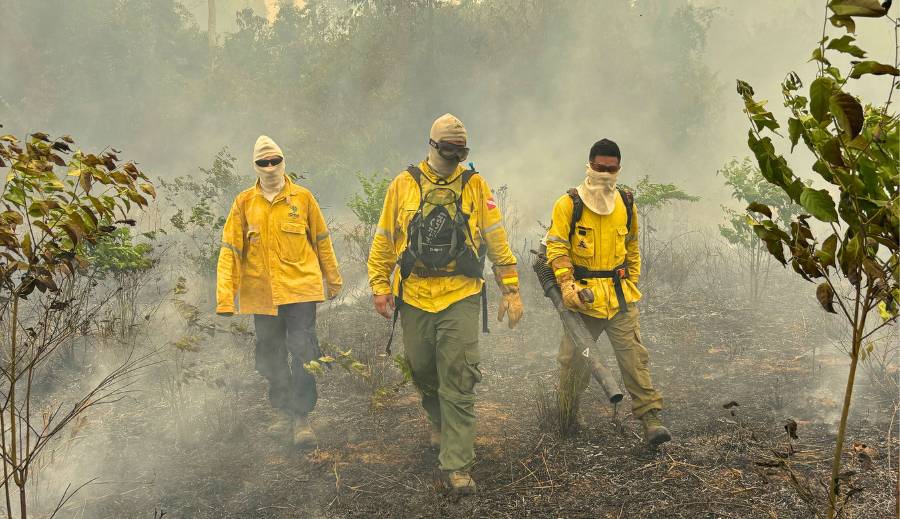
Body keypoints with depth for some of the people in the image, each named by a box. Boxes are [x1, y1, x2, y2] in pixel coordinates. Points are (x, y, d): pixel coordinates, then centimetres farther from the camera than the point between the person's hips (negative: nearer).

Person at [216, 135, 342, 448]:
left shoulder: (302, 198, 2)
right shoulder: (244, 203, 4)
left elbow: (321, 241, 11)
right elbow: (230, 249, 1)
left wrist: (333, 280, 14)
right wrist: (226, 296, -6)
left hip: (300, 289, -2)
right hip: (261, 293, 2)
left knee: (302, 352, -9)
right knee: (270, 357, 11)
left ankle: (301, 418, -2)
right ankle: (282, 412, 27)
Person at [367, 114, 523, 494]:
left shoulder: (475, 185, 4)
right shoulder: (404, 185, 5)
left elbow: (497, 240, 5)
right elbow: (384, 240, 9)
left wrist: (510, 289, 1)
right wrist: (380, 286, 4)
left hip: (461, 297, -2)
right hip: (414, 296, 2)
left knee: (458, 383, -8)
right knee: (422, 372, 14)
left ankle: (456, 466, -4)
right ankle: (440, 423, 45)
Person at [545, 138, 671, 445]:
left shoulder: (626, 205, 8)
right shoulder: (569, 204, -5)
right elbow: (556, 248, -8)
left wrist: (632, 283, 15)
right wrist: (567, 285, -19)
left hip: (621, 299, 2)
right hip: (583, 297, -2)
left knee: (634, 357, -5)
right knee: (574, 360, 8)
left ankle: (651, 419, -5)